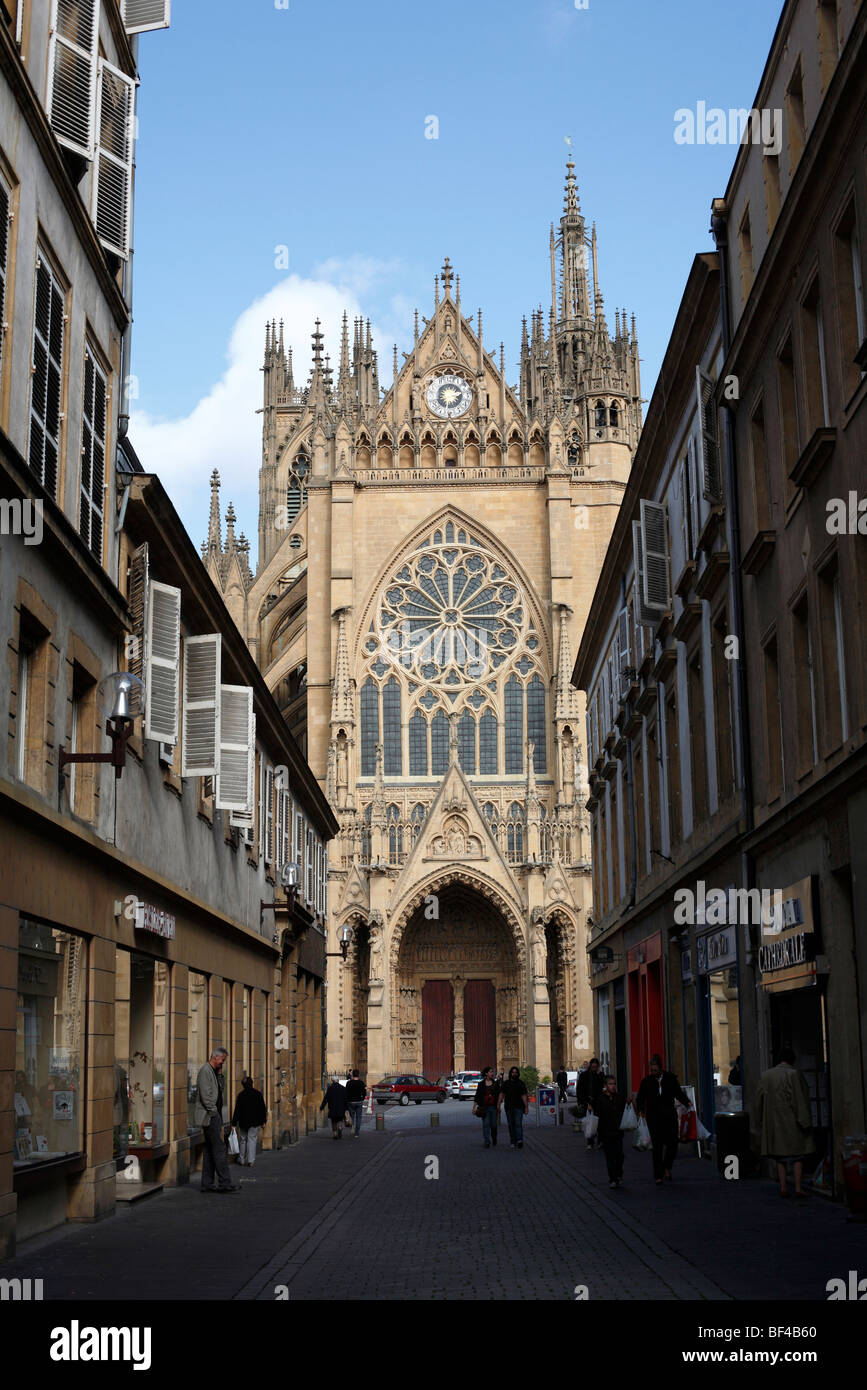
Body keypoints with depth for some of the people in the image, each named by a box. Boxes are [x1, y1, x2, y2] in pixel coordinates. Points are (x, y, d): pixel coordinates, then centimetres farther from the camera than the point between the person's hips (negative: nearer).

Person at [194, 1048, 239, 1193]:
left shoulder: (213, 1071, 18)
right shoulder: (205, 1070, -12)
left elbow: (219, 1091, 22)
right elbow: (205, 1095, -18)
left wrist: (220, 1074, 10)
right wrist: (213, 1112, -17)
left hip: (214, 1116, 10)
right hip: (209, 1116, -10)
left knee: (210, 1150, 9)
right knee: (219, 1148, -11)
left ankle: (207, 1184, 11)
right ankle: (224, 1183, -12)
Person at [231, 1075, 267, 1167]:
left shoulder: (241, 1095, -4)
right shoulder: (258, 1094, -2)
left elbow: (237, 1110, -5)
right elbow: (262, 1109, 2)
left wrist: (234, 1123, -2)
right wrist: (263, 1121, 11)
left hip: (243, 1122, 1)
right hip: (255, 1122, -1)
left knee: (243, 1139, 13)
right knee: (252, 1139, 1)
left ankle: (242, 1160, 18)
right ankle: (250, 1160, -8)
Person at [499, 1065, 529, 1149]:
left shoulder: (521, 1083, 3)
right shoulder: (506, 1083, 9)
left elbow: (524, 1096, -1)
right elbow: (502, 1094, 6)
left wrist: (526, 1107, -8)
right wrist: (499, 1104, -7)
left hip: (519, 1107, -3)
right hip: (508, 1107, 3)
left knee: (518, 1124, -15)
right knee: (511, 1125, 6)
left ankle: (520, 1140, -26)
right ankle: (512, 1142, 14)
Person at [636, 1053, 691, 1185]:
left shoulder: (671, 1078, 2)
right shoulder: (647, 1081, 1)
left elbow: (678, 1093, 8)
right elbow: (640, 1098, 3)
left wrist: (687, 1102, -10)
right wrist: (641, 1109, -15)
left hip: (669, 1116, 1)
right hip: (654, 1118, -1)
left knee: (672, 1144, -2)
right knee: (657, 1147, -3)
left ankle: (667, 1167, 25)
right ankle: (658, 1175, 6)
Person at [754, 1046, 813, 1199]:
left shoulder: (765, 1076, 5)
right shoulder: (794, 1074, -9)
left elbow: (759, 1101, 9)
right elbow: (801, 1099, -12)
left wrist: (761, 1125, 17)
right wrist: (805, 1121, -7)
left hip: (774, 1123, 4)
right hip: (792, 1121, -4)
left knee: (781, 1158, 11)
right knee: (797, 1157, 3)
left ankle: (783, 1188, 7)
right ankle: (797, 1188, -3)